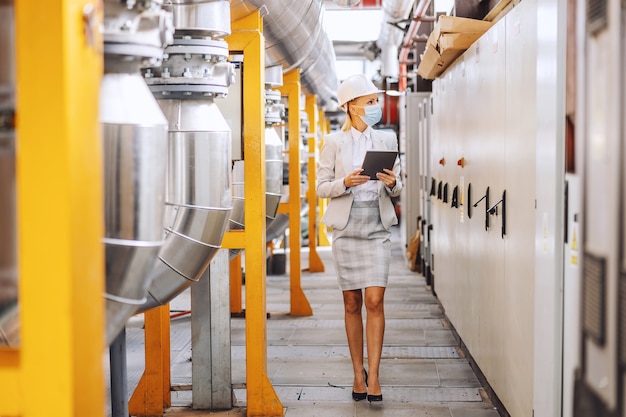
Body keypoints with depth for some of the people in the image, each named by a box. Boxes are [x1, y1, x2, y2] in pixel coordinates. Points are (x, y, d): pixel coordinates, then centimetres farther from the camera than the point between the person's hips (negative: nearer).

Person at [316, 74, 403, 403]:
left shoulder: (386, 139, 8)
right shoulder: (334, 142, 2)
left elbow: (396, 188, 11)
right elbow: (321, 187, 1)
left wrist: (392, 183, -12)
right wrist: (345, 183, -17)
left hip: (377, 228, 1)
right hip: (346, 228, -1)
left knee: (375, 301, -9)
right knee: (352, 304, 6)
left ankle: (373, 376, -4)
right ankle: (358, 373, 17)